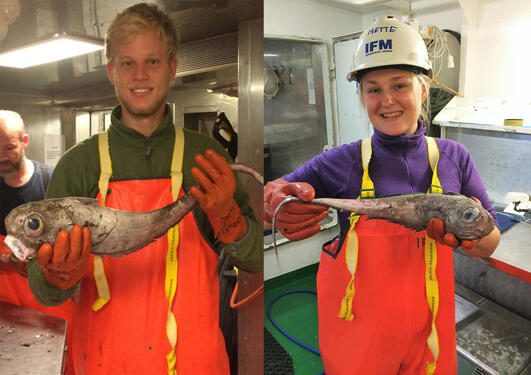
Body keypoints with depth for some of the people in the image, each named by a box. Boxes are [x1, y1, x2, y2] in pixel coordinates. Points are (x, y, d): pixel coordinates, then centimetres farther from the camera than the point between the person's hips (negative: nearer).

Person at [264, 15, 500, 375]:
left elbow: (489, 245, 1)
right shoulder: (341, 163, -10)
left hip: (426, 332, 2)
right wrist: (274, 202, -34)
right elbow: (274, 193, -9)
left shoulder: (453, 157, -3)